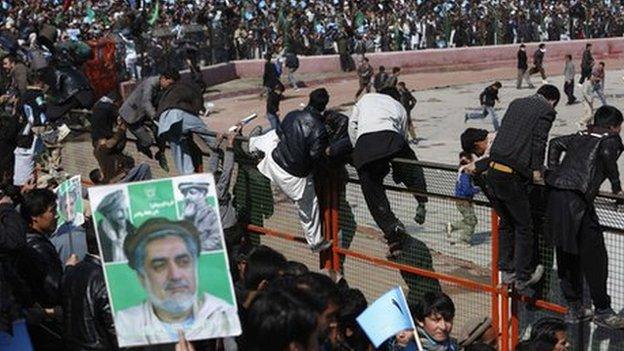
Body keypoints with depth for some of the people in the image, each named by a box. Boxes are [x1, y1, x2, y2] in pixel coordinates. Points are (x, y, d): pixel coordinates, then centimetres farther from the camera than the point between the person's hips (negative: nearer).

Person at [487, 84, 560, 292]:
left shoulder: (516, 103, 16)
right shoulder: (547, 111, -2)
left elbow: (503, 133, 16)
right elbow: (539, 141, -10)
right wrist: (537, 169, -2)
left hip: (493, 169, 7)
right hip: (513, 176, -7)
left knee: (506, 223, 20)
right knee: (523, 227, 7)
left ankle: (506, 270, 26)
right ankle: (522, 278, 14)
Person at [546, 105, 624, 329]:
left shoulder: (581, 136, 24)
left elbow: (556, 143, 25)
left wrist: (553, 173, 23)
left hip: (555, 194, 8)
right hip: (577, 199, -8)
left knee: (566, 254, 14)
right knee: (593, 254, -2)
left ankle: (574, 308, 22)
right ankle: (602, 311, 1)